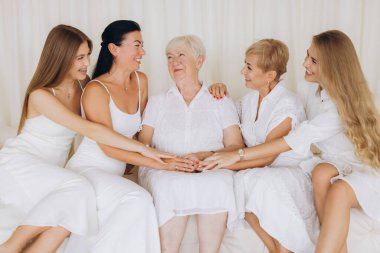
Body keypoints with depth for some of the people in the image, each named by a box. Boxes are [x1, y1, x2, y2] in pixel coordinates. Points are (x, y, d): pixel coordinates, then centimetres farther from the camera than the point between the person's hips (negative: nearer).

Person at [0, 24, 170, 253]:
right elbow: (89, 129, -25)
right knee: (77, 189, -32)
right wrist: (142, 148, -29)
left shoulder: (83, 85, 2)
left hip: (50, 171, 5)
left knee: (67, 219, -26)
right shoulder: (41, 96, -16)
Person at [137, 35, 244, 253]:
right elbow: (142, 145, 11)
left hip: (211, 170, 0)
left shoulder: (222, 103, 17)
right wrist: (166, 161, -11)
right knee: (172, 185, -34)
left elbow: (236, 147, 6)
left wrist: (203, 156, -13)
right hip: (163, 172, 1)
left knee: (218, 185, -34)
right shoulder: (157, 102, 22)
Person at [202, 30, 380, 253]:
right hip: (333, 165, 6)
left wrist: (238, 155, -34)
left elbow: (296, 139, -32)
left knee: (339, 190, -38)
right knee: (322, 173, -30)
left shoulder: (342, 103, -23)